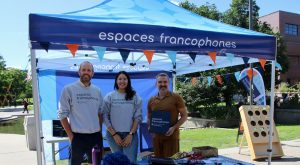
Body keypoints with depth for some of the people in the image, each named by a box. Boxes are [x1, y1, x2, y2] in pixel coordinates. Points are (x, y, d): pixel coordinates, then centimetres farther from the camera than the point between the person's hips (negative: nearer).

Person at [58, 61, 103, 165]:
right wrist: (70, 135, -9)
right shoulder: (68, 89, -6)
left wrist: (99, 130, 8)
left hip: (96, 136, 4)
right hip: (78, 136, -4)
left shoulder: (97, 91, 8)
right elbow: (62, 115, -6)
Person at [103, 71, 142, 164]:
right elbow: (105, 117, -1)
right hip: (113, 134, 0)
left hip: (130, 134, 0)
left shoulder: (134, 96, 3)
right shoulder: (109, 97, 1)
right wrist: (114, 134, -7)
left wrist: (131, 134, -7)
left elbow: (138, 117, 1)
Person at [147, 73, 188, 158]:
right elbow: (149, 117, 19)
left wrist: (174, 128, -16)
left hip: (171, 136, -4)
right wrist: (150, 127, -1)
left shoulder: (176, 98, -4)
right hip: (156, 136, 4)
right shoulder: (151, 100, 9)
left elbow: (184, 116, -3)